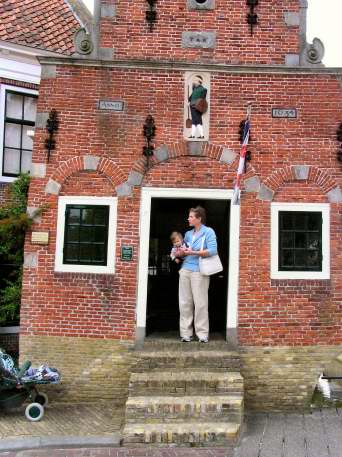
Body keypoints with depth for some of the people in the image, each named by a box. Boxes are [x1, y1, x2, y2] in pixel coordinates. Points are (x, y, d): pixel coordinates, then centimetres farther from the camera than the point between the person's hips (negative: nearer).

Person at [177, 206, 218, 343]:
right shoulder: (188, 234, 18)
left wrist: (193, 253, -14)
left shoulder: (208, 232, 1)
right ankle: (186, 333, 10)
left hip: (199, 271, -5)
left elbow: (213, 250, -12)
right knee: (185, 303, 4)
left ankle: (202, 334, 5)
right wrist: (182, 253, 2)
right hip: (185, 270, 6)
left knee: (200, 303, -3)